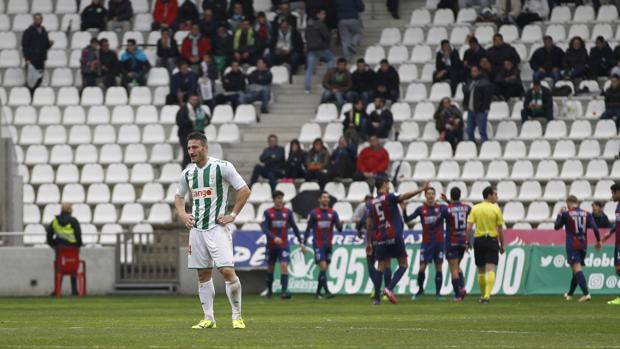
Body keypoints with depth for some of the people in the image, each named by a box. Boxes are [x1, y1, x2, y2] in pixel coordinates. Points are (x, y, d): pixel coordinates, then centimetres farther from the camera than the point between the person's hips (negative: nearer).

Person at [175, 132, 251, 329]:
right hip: (197, 229, 6)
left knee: (227, 270, -14)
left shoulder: (222, 167, -8)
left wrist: (232, 215, -9)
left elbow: (244, 190, -5)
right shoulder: (187, 173, 9)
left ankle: (237, 316, -2)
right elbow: (179, 197, 24)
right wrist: (182, 214, 5)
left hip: (218, 227, -6)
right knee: (203, 274, 6)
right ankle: (208, 318, 13)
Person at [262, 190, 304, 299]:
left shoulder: (288, 212, 4)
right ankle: (269, 290, 30)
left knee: (284, 267, -15)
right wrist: (274, 238, -28)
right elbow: (264, 228, -12)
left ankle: (284, 292, -22)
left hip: (284, 245, 0)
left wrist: (301, 242, 10)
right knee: (270, 268, 10)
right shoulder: (267, 212, -2)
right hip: (271, 245, 0)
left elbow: (294, 227, 11)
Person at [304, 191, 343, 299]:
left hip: (328, 245, 4)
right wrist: (304, 243, 1)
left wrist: (340, 225, -24)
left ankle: (318, 292, 18)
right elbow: (308, 229, 4)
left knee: (324, 269, 8)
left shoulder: (333, 213, 6)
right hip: (318, 244, -4)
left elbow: (339, 228, -1)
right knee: (323, 267, -15)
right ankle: (327, 292, -19)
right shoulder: (314, 213, -1)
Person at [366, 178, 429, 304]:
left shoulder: (372, 204, 10)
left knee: (381, 267, 9)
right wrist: (421, 189, -26)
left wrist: (369, 243, 16)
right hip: (394, 237, -5)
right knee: (403, 265, 4)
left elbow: (369, 224, 10)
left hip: (379, 239, 5)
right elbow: (404, 197, -24)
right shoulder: (389, 197, -5)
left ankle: (377, 297, 3)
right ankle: (389, 288, -14)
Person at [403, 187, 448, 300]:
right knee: (422, 268, -4)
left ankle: (438, 292, 9)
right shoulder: (421, 209, 0)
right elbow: (407, 219, -3)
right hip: (426, 243, 0)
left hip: (439, 243, 0)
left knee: (439, 268, 1)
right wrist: (404, 210, -22)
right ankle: (420, 290, 14)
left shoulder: (441, 208, 0)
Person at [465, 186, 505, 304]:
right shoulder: (496, 209, -4)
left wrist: (467, 241, 4)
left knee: (481, 271, 15)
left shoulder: (475, 209, 3)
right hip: (492, 240, -3)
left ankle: (483, 295, 26)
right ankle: (487, 295, -23)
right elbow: (500, 229, -3)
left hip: (479, 240, 3)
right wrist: (502, 245, 6)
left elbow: (469, 227, -4)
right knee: (490, 270, -8)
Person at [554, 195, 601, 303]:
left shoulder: (566, 214, -5)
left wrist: (560, 214, 19)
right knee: (576, 269, 18)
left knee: (577, 268, -13)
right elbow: (595, 228, -3)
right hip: (583, 246, 5)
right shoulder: (586, 214, 4)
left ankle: (586, 293, -31)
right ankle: (570, 294, 34)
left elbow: (556, 227, 6)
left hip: (572, 245, -5)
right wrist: (598, 241, 6)